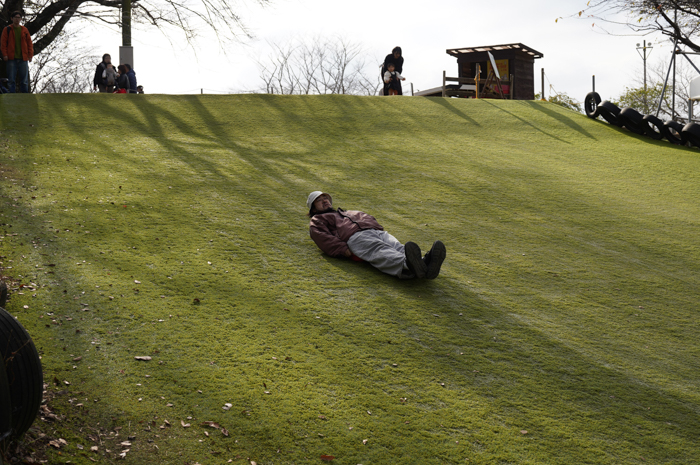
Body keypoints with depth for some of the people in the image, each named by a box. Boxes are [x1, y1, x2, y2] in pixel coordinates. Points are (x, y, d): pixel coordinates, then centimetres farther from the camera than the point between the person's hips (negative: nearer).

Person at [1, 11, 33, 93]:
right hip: (11, 59, -2)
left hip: (23, 59, 2)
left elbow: (29, 43, 11)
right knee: (11, 80, -1)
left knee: (24, 80, 4)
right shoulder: (7, 30, 6)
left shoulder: (25, 30, 11)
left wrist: (30, 55, 1)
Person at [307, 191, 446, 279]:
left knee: (398, 247, -27)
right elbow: (323, 238, 7)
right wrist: (344, 249, -12)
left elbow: (369, 219, 35)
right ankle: (407, 265, -69)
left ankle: (425, 263, -58)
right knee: (381, 252, -38)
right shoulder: (317, 220, 28)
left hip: (377, 231, 6)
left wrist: (382, 234, 11)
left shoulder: (350, 212, 47)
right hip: (355, 237, -6)